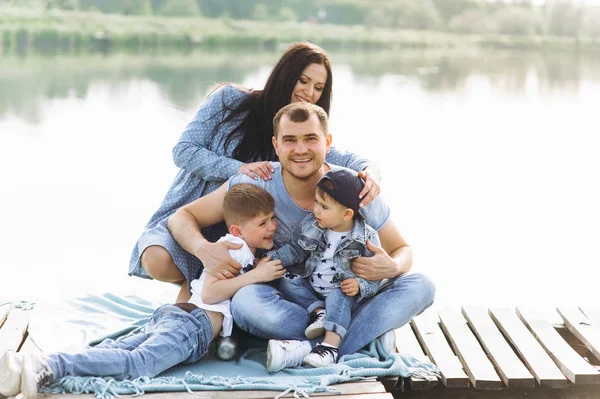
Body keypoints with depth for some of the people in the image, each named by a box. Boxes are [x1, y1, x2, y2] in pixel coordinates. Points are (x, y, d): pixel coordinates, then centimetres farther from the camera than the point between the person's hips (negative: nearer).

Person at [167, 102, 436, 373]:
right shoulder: (255, 185, -12)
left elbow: (402, 250, 1)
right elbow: (181, 218, -6)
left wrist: (394, 267, -25)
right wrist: (203, 248, -30)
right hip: (285, 303, -1)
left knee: (420, 286, -21)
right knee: (246, 300, -35)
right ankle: (369, 335, -24)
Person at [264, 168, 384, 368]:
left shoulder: (367, 238, -16)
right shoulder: (310, 225, -5)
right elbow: (295, 250, 9)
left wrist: (360, 287, -29)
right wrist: (271, 258, -5)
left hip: (344, 292, -5)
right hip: (311, 287, 5)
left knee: (338, 298, -35)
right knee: (286, 285, -13)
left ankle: (331, 344, -45)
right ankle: (318, 310, -20)